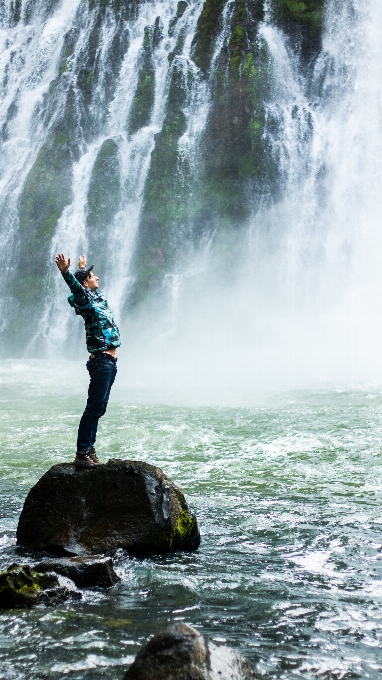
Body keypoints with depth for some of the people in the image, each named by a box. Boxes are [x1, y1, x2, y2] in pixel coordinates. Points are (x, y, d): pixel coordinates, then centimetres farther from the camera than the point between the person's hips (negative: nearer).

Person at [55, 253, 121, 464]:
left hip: (109, 362, 9)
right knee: (94, 408, -10)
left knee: (98, 409, 10)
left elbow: (87, 286, 39)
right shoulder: (85, 300, -9)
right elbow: (77, 289, -31)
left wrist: (83, 268, 55)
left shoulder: (97, 297, 16)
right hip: (101, 361, -9)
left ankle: (89, 449, 14)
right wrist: (65, 272, -49)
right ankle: (82, 453, -9)